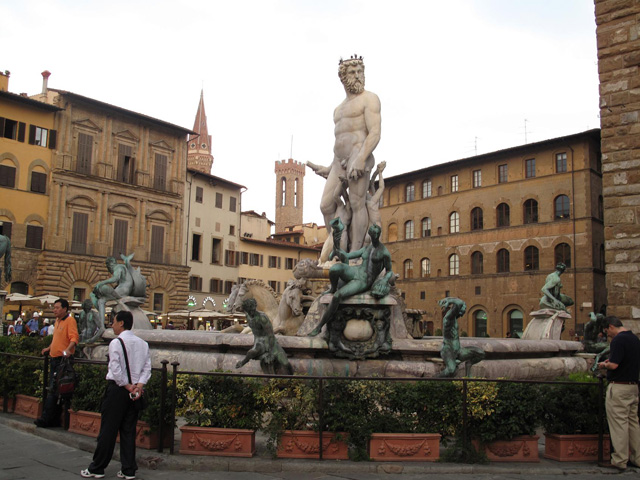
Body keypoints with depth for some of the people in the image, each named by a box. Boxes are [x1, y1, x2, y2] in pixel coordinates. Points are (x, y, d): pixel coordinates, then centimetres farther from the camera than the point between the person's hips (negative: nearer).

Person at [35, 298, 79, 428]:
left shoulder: (70, 320, -10)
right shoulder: (57, 321, 18)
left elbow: (74, 337, -22)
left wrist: (68, 349, -36)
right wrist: (49, 348, 25)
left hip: (62, 359, -9)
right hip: (54, 359, 9)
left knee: (53, 390, -9)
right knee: (52, 389, 11)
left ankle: (46, 419, -6)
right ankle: (54, 420, 17)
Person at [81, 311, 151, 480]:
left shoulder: (116, 343, -11)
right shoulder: (143, 343, 7)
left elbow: (116, 369, -17)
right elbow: (147, 367, 2)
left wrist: (128, 386, -9)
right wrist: (139, 385, -5)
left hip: (117, 389, -6)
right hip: (135, 391, 6)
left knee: (108, 430, 3)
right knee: (129, 431, 10)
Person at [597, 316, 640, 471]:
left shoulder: (619, 339, -17)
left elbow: (614, 365, -23)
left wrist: (604, 365, -3)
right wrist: (610, 362, 20)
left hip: (619, 386, -9)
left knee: (619, 423, -3)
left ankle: (620, 461, 0)